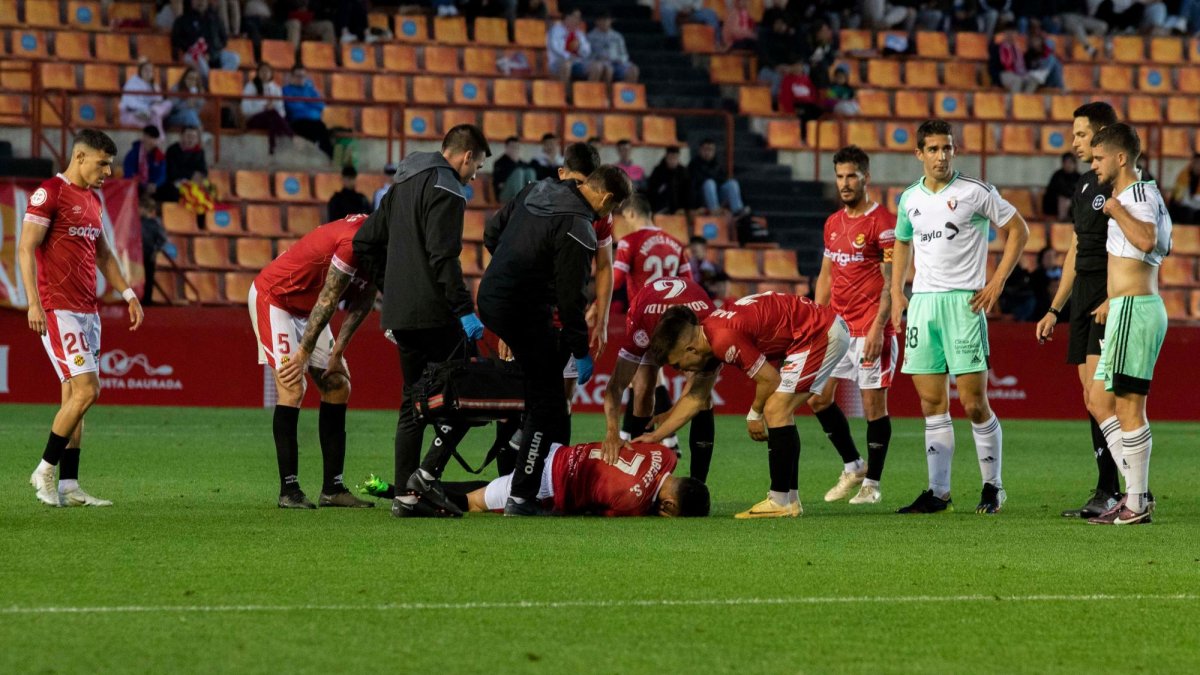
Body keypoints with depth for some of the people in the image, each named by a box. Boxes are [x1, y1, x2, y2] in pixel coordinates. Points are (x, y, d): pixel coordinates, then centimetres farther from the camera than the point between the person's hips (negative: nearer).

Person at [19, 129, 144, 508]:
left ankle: (68, 487, 6)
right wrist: (34, 302, -21)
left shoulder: (92, 200, 17)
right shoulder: (49, 194, -9)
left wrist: (127, 293, 20)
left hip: (87, 311, 9)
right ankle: (45, 471, -2)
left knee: (74, 397, 6)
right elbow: (26, 248, -13)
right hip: (58, 309, -9)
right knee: (86, 390, -14)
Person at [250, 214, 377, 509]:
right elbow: (327, 302, -25)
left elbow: (362, 302, 2)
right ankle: (289, 490, -18)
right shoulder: (354, 241, -32)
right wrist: (304, 353, -18)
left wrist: (337, 353, 0)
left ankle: (333, 488, 10)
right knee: (292, 388, -18)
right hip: (273, 298, -10)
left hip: (305, 308, 10)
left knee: (337, 386, 6)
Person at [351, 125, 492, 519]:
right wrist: (465, 310, -20)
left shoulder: (403, 186, 19)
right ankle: (426, 475, -9)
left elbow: (364, 243, 21)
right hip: (432, 313, -9)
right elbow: (443, 257, -21)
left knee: (413, 403, 12)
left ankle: (406, 495, 9)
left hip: (400, 315, 9)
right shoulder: (445, 190, -10)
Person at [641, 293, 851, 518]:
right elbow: (695, 398, 21)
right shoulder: (709, 337, 9)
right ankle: (790, 499, 17)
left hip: (823, 334, -10)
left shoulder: (724, 340, -24)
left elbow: (770, 379, -16)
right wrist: (655, 436, 22)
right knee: (779, 412, 14)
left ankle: (780, 502, -10)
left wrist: (755, 414, 3)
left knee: (776, 410, -13)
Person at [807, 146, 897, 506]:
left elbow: (892, 283, -13)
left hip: (870, 330, -7)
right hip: (836, 325, 8)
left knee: (874, 403, -3)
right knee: (818, 397, 5)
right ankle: (852, 466, 20)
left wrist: (877, 328, -20)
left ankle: (871, 483, 5)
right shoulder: (833, 223, 14)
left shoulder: (883, 222, -9)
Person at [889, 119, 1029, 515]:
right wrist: (897, 292, 15)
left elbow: (1018, 230, 2)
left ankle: (992, 486, 6)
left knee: (974, 403, -7)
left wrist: (997, 283, -5)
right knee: (932, 404, 5)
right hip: (922, 303, 5)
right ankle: (938, 492, 8)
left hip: (963, 301, -5)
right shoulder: (910, 199, 11)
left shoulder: (976, 193, -3)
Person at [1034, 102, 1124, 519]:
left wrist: (1113, 300, -24)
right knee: (1093, 401, 8)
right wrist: (1055, 309, 22)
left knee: (1099, 402, -17)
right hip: (1084, 298, 9)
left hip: (1113, 300, -9)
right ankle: (1108, 493, 10)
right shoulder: (1084, 187, 19)